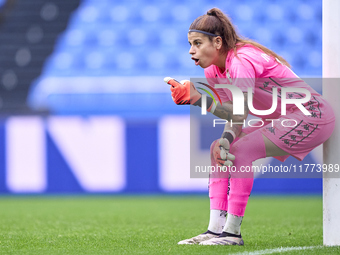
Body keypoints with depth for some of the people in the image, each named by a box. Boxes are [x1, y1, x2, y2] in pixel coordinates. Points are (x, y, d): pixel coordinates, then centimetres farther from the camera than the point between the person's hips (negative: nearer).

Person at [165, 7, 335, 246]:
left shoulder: (242, 60, -24)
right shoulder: (214, 71, 4)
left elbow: (241, 113, -34)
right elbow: (233, 115, 0)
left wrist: (198, 99, -43)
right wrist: (226, 140, -21)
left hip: (311, 116, -10)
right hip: (283, 120, 10)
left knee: (240, 150, -22)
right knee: (218, 148, 1)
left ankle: (233, 232, -18)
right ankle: (216, 229, -3)